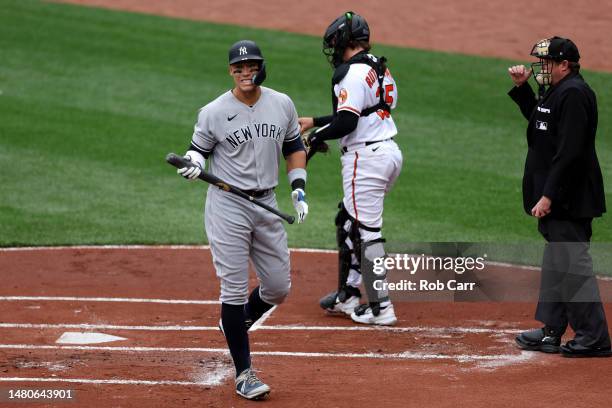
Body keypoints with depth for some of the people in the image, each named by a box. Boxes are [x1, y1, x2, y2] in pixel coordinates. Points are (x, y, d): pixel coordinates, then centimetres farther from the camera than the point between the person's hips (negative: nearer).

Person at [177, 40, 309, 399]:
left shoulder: (282, 105, 3)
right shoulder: (214, 112, -8)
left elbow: (294, 147, 14)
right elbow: (198, 151, 3)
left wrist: (299, 189, 4)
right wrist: (193, 164, -20)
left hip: (267, 205, 4)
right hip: (227, 205, -4)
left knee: (279, 288, 8)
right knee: (235, 288, -6)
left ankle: (236, 322, 38)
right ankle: (244, 373, 1)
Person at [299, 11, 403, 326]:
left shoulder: (353, 72, -15)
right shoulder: (377, 68, 15)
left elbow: (347, 123, -22)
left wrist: (315, 137, -6)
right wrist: (315, 121, 28)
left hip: (366, 157, -10)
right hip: (390, 152, 10)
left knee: (366, 230, -6)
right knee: (347, 222, 20)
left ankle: (380, 307, -6)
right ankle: (348, 295, 26)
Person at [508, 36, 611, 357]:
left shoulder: (573, 94, -17)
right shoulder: (558, 91, 16)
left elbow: (570, 151, -24)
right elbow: (537, 118, 35)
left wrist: (548, 196, -25)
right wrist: (521, 87, 20)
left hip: (568, 199, -11)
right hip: (558, 200, 11)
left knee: (573, 264, -10)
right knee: (556, 262, 16)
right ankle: (551, 332, 25)